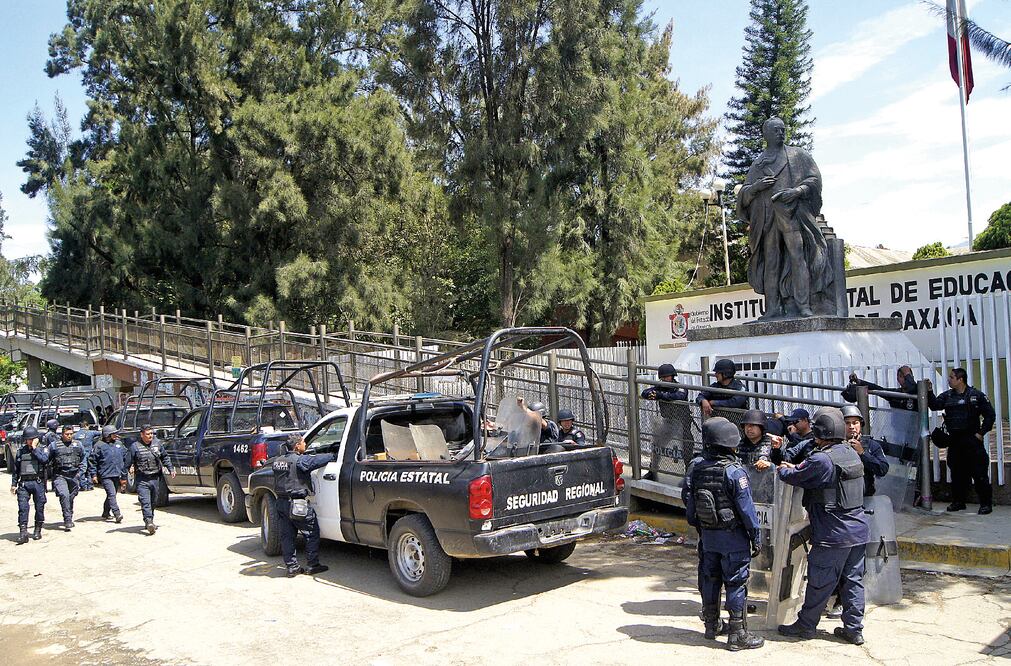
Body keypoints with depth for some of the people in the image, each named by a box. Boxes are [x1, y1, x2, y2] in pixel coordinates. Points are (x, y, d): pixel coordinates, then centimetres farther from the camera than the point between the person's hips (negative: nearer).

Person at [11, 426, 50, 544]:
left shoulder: (43, 448, 4)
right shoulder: (21, 451, 12)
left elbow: (44, 459, -18)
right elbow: (15, 469, 17)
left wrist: (35, 448, -11)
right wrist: (13, 484, 13)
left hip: (38, 483, -2)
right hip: (23, 483, 2)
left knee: (39, 507, 4)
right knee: (23, 507, -7)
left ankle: (38, 530, 17)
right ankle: (23, 533, -7)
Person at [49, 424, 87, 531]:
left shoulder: (78, 445, 11)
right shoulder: (54, 445, 2)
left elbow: (83, 460, 17)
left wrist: (80, 472, 7)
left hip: (74, 476, 3)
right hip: (60, 475, -3)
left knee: (71, 498, 10)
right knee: (64, 496, -19)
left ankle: (70, 517, 28)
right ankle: (67, 520, -19)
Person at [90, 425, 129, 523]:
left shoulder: (119, 444, 11)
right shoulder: (100, 446, -5)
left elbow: (124, 460, 19)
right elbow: (92, 461, -2)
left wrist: (124, 476, 18)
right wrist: (93, 474, -8)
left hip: (116, 475, 6)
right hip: (105, 476, -6)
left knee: (111, 495, 14)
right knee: (111, 494, -14)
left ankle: (105, 513, 29)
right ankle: (117, 515, -19)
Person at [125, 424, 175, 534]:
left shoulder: (157, 443, 7)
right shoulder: (135, 447, -5)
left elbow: (165, 457, 19)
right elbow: (127, 463, -3)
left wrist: (170, 469, 15)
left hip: (156, 479, 5)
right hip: (142, 480, -4)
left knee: (153, 502, 12)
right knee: (145, 501, -16)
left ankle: (149, 522, 26)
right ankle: (149, 522, -24)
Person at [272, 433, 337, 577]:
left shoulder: (277, 461, 9)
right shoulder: (300, 460, -15)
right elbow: (317, 460, -19)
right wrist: (334, 456, -6)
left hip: (281, 503, 7)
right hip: (298, 504, -7)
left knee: (286, 536, 11)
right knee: (312, 534, 5)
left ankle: (292, 567, 15)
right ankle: (312, 566, 8)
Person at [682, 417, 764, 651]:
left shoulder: (695, 467, -3)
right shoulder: (734, 471, -20)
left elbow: (686, 497, 6)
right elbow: (746, 508, -17)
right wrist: (756, 537, -7)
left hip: (707, 536, 6)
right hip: (733, 537, -6)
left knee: (710, 579, 17)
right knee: (736, 583, 4)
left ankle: (711, 625, 31)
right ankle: (738, 635, 10)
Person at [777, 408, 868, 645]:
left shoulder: (821, 460, -20)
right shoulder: (851, 453, 7)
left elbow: (795, 478, -10)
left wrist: (782, 470, 11)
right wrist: (796, 467, 18)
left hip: (832, 535, -8)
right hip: (858, 531, 8)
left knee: (820, 582, 4)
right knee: (853, 581, 13)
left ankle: (806, 625, 17)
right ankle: (854, 629, 19)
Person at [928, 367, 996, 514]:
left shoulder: (976, 395, -4)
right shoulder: (947, 396, 10)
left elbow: (990, 415, -2)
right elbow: (935, 405, -3)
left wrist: (981, 432, -6)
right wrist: (929, 392, -14)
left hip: (972, 440, -5)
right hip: (954, 440, 5)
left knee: (979, 473, -4)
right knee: (957, 473, 11)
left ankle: (986, 503, 4)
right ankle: (958, 501, 21)